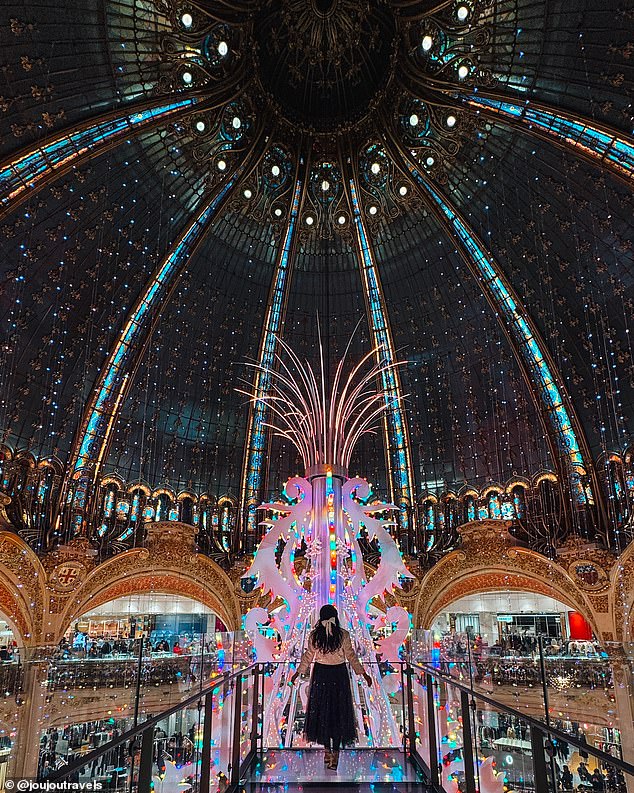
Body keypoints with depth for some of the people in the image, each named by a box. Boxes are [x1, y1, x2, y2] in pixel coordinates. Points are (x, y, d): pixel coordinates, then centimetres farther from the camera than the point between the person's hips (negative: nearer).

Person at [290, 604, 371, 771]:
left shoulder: (314, 635, -7)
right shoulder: (343, 635, -10)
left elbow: (308, 656, 0)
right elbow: (351, 657, -5)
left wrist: (298, 673, 14)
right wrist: (363, 674, 6)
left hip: (320, 675, 1)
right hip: (339, 675, -1)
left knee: (322, 711, 14)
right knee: (338, 712, 7)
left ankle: (327, 749, 21)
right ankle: (335, 752, 6)